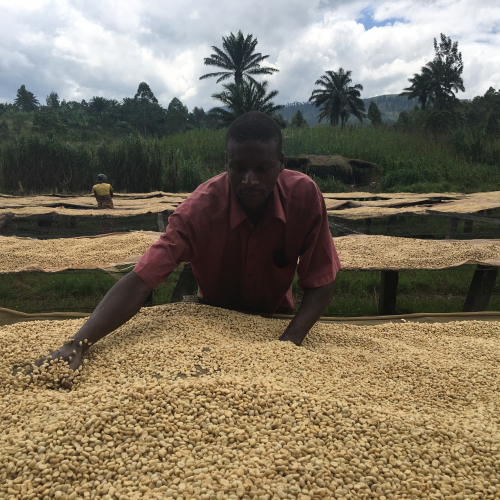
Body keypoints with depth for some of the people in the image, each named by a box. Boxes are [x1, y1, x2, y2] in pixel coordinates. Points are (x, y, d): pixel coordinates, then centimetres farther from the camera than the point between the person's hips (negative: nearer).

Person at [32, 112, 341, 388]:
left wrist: (289, 342, -36)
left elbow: (320, 287, -20)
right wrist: (78, 345, -48)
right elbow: (139, 283, -35)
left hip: (276, 318, 1)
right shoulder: (200, 209, -30)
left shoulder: (305, 196, -26)